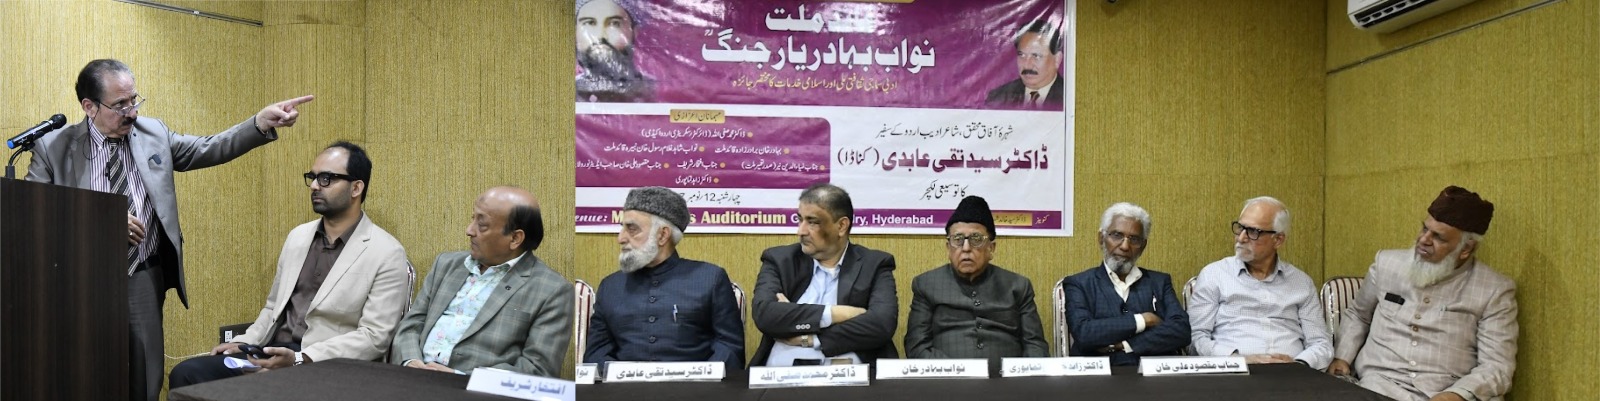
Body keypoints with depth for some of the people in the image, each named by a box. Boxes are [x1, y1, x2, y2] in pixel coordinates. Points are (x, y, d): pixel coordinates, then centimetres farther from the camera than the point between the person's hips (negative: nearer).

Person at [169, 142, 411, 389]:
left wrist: (300, 359, -21)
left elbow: (374, 337, -14)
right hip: (273, 354, 7)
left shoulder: (387, 254, -9)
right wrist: (244, 342, 4)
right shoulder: (298, 237, 14)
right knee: (187, 374, -13)